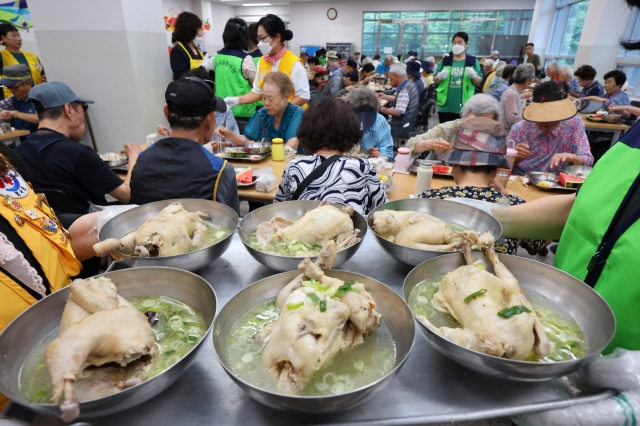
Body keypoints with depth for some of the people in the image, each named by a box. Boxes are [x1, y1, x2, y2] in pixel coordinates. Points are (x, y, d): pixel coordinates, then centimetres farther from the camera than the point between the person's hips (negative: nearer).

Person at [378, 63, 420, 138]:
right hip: (406, 123, 10)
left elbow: (398, 112, -30)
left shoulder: (404, 90, -23)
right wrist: (385, 96, 23)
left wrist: (381, 109, -19)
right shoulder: (408, 84, 8)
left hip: (402, 128, -10)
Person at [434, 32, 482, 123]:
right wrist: (439, 77, -15)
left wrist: (473, 76, -19)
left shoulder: (472, 61, 4)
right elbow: (435, 80, 7)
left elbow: (479, 80, 3)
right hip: (445, 104, 1)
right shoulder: (445, 60, 7)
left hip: (463, 105, -1)